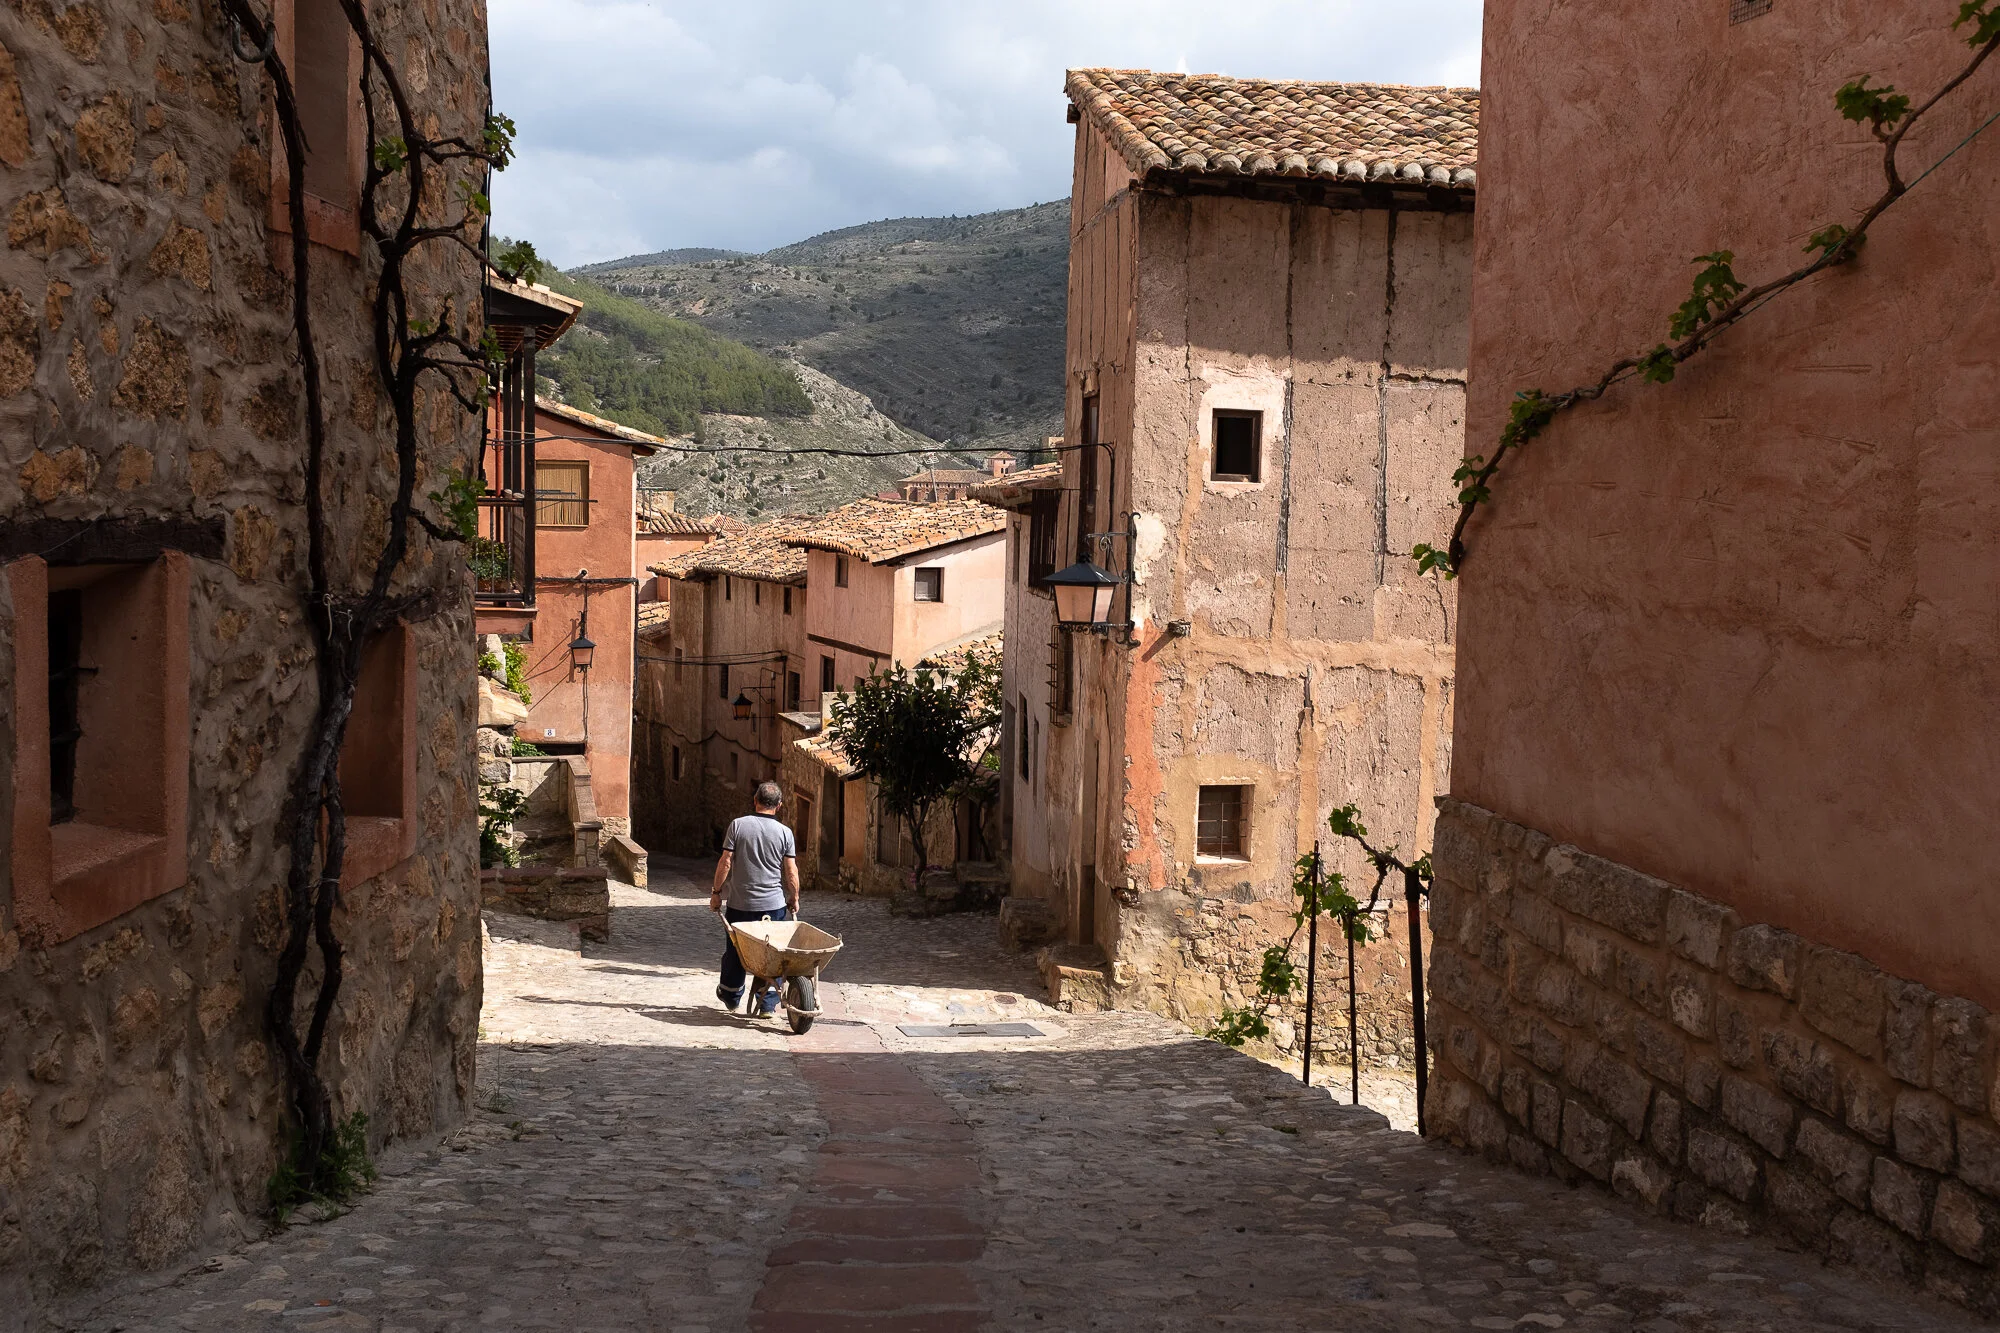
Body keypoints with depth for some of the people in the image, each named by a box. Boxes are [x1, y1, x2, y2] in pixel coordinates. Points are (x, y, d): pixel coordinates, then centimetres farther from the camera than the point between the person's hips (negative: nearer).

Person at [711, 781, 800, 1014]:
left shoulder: (738, 825, -6)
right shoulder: (784, 832, -5)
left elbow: (725, 862, -6)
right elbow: (791, 871, -4)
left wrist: (717, 892, 4)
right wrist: (794, 899, 10)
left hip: (740, 903, 1)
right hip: (774, 904, 0)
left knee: (734, 951, 17)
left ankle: (730, 995, 34)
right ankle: (768, 1003, 8)